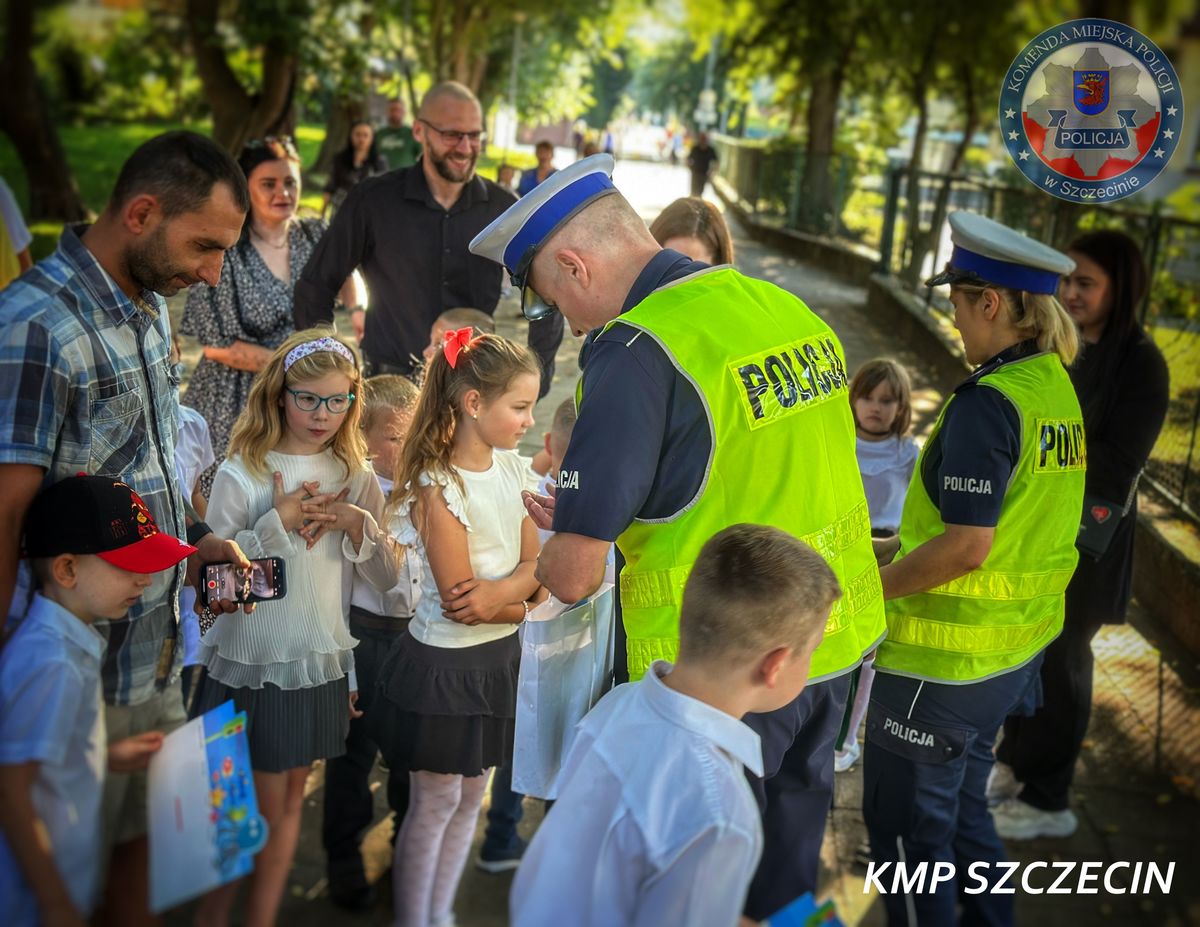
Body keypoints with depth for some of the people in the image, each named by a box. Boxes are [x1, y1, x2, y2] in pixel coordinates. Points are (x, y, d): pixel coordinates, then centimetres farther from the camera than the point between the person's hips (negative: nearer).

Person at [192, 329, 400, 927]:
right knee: (259, 805, 5)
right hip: (248, 659, -3)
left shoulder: (356, 477, 2)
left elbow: (386, 579, 2)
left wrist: (358, 525, -15)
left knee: (289, 799, 13)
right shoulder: (241, 473, -9)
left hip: (319, 663, 3)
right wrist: (277, 523, -20)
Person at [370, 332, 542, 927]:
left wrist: (498, 590, -22)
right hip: (446, 664, -7)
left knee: (472, 795, 18)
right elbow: (459, 600, -22)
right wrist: (521, 604, -10)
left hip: (499, 656, 7)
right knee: (435, 804, 8)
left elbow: (532, 564, -2)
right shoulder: (437, 486, -21)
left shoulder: (513, 469, 0)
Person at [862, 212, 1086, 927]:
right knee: (961, 805, 25)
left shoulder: (987, 403, -23)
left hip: (947, 659, -9)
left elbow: (966, 549, -26)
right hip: (1021, 646, 9)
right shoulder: (1057, 387, 5)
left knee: (907, 822, 6)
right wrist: (898, 548, 14)